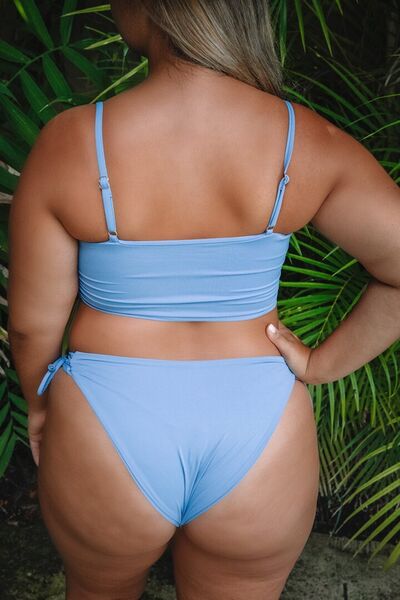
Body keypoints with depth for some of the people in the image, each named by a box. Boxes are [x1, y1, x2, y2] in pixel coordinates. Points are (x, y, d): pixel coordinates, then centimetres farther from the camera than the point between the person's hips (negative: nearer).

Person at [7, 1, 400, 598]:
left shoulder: (71, 142, -16)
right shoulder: (309, 142, -11)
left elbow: (32, 325, -7)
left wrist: (39, 403, 12)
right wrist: (320, 365, -1)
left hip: (105, 434, 0)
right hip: (261, 445, 1)